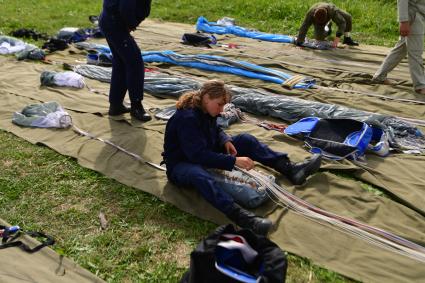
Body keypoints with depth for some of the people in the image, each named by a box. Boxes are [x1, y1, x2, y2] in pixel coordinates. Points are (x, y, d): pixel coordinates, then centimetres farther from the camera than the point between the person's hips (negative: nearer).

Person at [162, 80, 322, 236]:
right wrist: (234, 161, -36)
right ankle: (242, 218, -62)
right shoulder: (187, 118, -29)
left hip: (205, 155, 9)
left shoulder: (206, 111, -1)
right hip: (180, 164, -9)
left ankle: (291, 170, -8)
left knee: (245, 140, -2)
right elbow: (199, 155, -35)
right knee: (199, 175, -46)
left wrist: (226, 141, -6)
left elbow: (216, 131, 18)